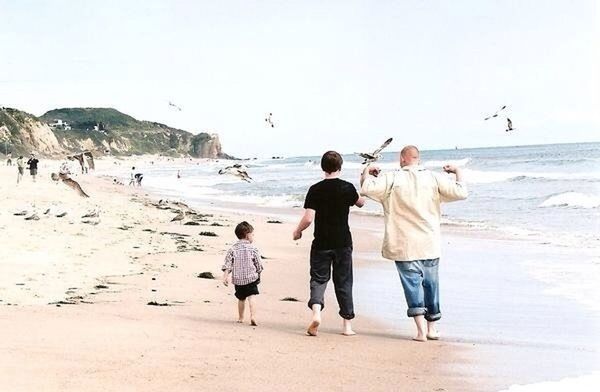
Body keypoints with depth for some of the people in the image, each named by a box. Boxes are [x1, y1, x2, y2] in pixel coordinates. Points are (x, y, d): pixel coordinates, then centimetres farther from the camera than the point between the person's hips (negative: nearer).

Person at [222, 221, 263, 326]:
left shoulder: (233, 248, 3)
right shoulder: (253, 249, -4)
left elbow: (228, 263, -3)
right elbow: (258, 265, 1)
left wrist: (225, 276, -3)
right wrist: (258, 274, 18)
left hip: (237, 279, 4)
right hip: (251, 278, -4)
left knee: (241, 298, 19)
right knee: (252, 296, -8)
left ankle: (240, 318, 30)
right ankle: (253, 316, -28)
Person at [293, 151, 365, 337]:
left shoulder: (315, 189, -8)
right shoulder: (347, 188, -4)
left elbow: (308, 218, -13)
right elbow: (360, 203, 17)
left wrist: (298, 231, 6)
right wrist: (359, 193, 38)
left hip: (321, 244, -1)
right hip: (343, 244, 1)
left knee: (318, 279, 7)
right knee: (343, 282, 10)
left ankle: (316, 312, -19)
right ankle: (347, 324, 14)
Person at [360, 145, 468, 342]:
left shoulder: (392, 179, -8)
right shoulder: (434, 178, -1)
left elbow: (366, 188, -14)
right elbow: (461, 192, -1)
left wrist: (366, 172, 7)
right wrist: (458, 173, 18)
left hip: (404, 246, -3)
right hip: (430, 245, 3)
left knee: (412, 283, 0)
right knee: (430, 283, 15)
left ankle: (421, 330, -10)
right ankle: (432, 328, 23)